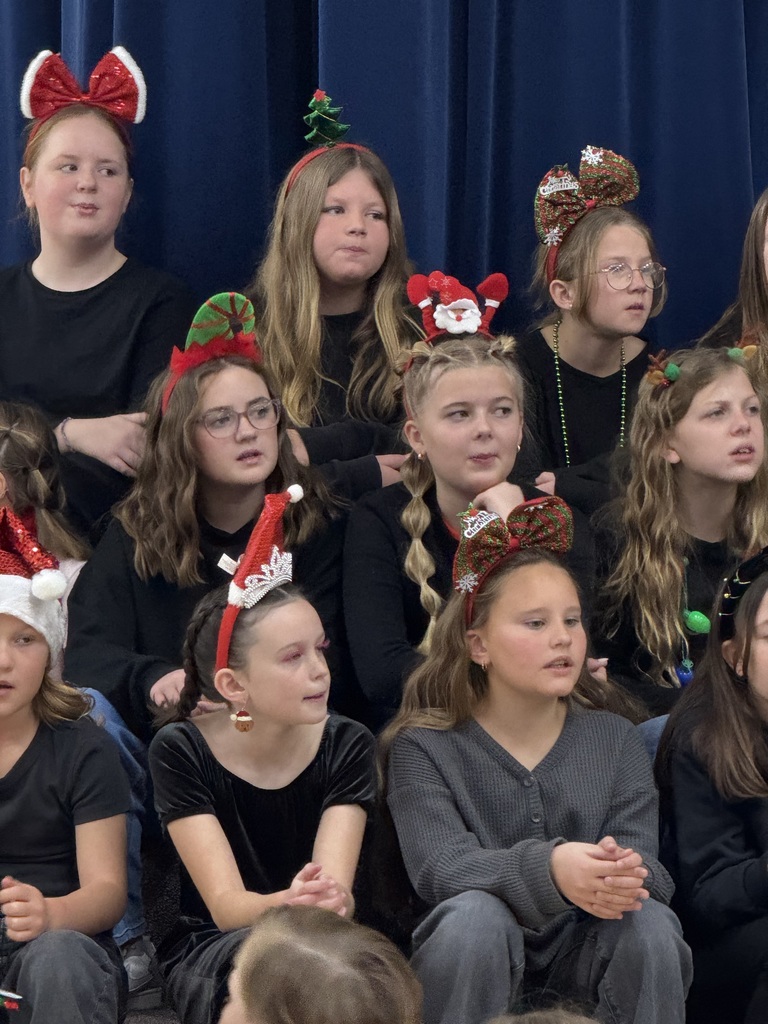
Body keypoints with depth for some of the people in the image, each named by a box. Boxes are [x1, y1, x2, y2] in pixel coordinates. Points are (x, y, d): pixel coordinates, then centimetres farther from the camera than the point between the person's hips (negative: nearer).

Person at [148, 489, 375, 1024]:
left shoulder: (346, 745, -6)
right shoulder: (181, 751, -12)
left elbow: (335, 884, -19)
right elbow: (224, 904, -20)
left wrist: (329, 899, -44)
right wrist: (287, 906, -43)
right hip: (209, 955, -1)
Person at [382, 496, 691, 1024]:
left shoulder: (614, 739, 4)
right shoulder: (423, 747, -5)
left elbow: (642, 856, -8)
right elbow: (439, 865, -21)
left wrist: (624, 875, -36)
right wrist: (549, 869, -41)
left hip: (584, 947, 2)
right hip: (476, 958, -2)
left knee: (649, 922, -28)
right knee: (474, 913, -34)